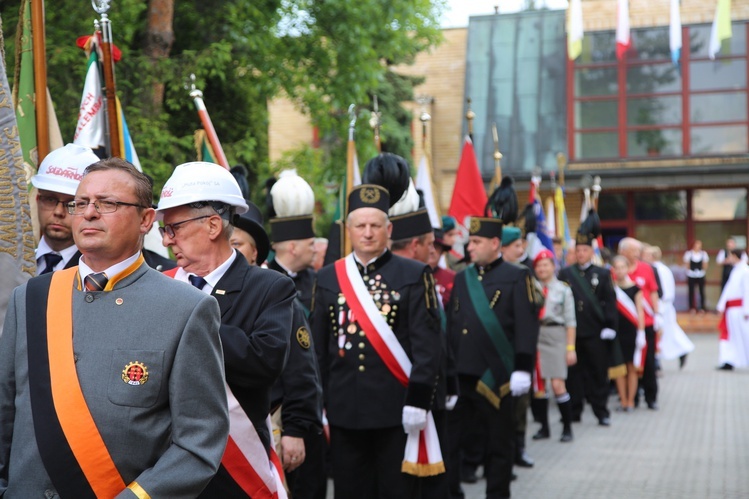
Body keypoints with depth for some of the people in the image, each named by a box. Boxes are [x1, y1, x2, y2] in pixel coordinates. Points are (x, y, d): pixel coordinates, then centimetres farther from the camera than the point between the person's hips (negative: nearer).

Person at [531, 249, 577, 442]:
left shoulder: (563, 289, 3)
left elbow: (570, 321, 2)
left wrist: (571, 348, -3)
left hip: (555, 336, -3)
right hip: (534, 336, 3)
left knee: (558, 385, -9)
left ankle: (567, 428, 3)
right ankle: (544, 427, 17)